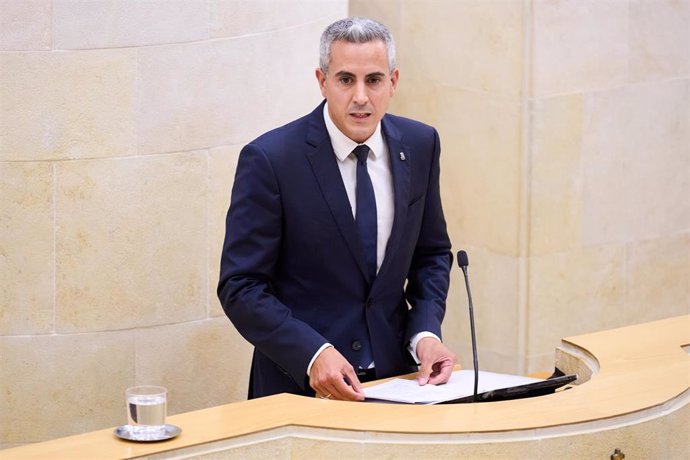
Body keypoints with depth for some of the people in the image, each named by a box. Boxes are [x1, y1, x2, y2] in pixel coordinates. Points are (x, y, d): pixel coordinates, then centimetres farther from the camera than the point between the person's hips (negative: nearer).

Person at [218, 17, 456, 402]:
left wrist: (425, 333, -2)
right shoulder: (270, 159, -11)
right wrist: (312, 354, -23)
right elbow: (241, 287, -10)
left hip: (394, 376, 4)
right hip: (299, 381, -3)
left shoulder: (419, 145, 3)